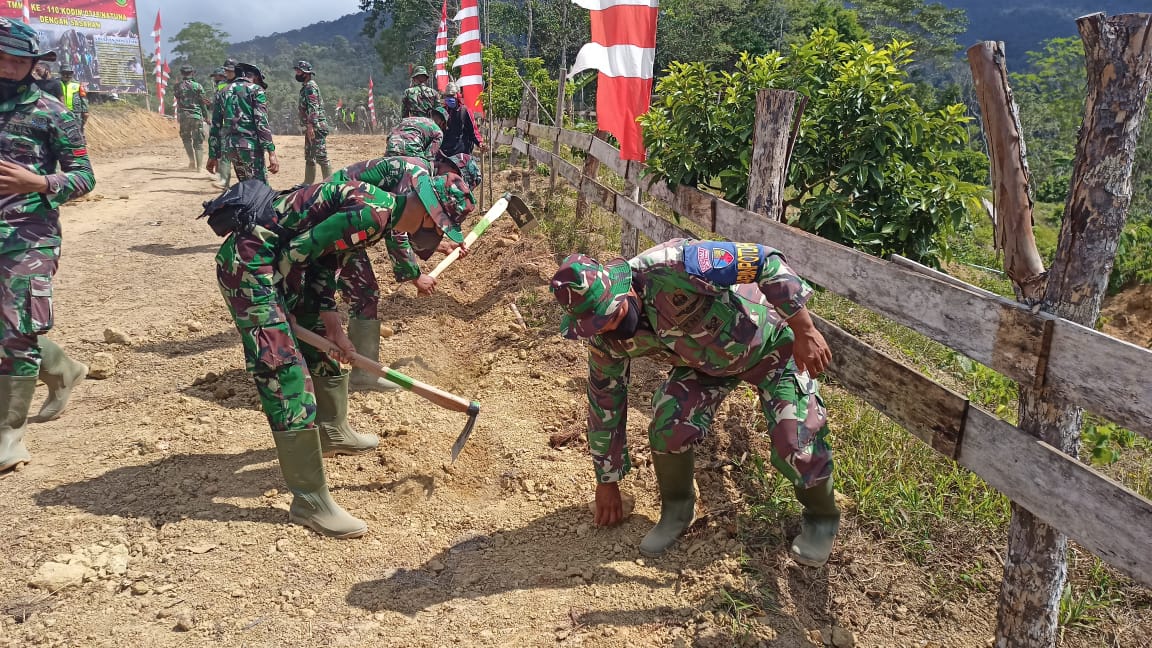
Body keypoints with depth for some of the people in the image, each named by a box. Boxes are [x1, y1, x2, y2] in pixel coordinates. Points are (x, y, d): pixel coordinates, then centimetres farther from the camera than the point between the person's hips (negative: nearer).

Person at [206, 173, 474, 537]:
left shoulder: (382, 212, 8)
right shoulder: (373, 212, -22)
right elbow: (298, 251, -21)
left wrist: (327, 313, 0)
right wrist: (285, 311, -6)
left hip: (277, 261, 10)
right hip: (249, 262, -10)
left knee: (325, 343, 22)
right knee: (288, 373, -12)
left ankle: (333, 433, 43)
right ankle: (309, 501, -6)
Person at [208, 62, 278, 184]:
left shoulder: (223, 92, 17)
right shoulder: (255, 90, 1)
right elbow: (262, 123, -10)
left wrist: (213, 155, 18)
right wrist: (271, 152, -15)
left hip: (229, 146, 6)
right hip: (250, 145, -6)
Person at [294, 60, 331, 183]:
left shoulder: (310, 86, -12)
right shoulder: (305, 87, 19)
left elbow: (313, 107, -22)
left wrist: (310, 125, -28)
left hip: (316, 127, -11)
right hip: (310, 127, 11)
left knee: (321, 157, -11)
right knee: (309, 157, 15)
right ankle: (308, 183, 21)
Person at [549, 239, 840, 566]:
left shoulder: (670, 268, -40)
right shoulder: (605, 339, -18)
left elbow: (765, 261, -37)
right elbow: (604, 402, -4)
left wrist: (805, 332, -36)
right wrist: (607, 481, 5)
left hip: (768, 343, -4)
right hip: (706, 363, 5)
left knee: (796, 443, -13)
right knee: (669, 425, -17)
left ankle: (823, 517, 18)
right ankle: (677, 509, 11)